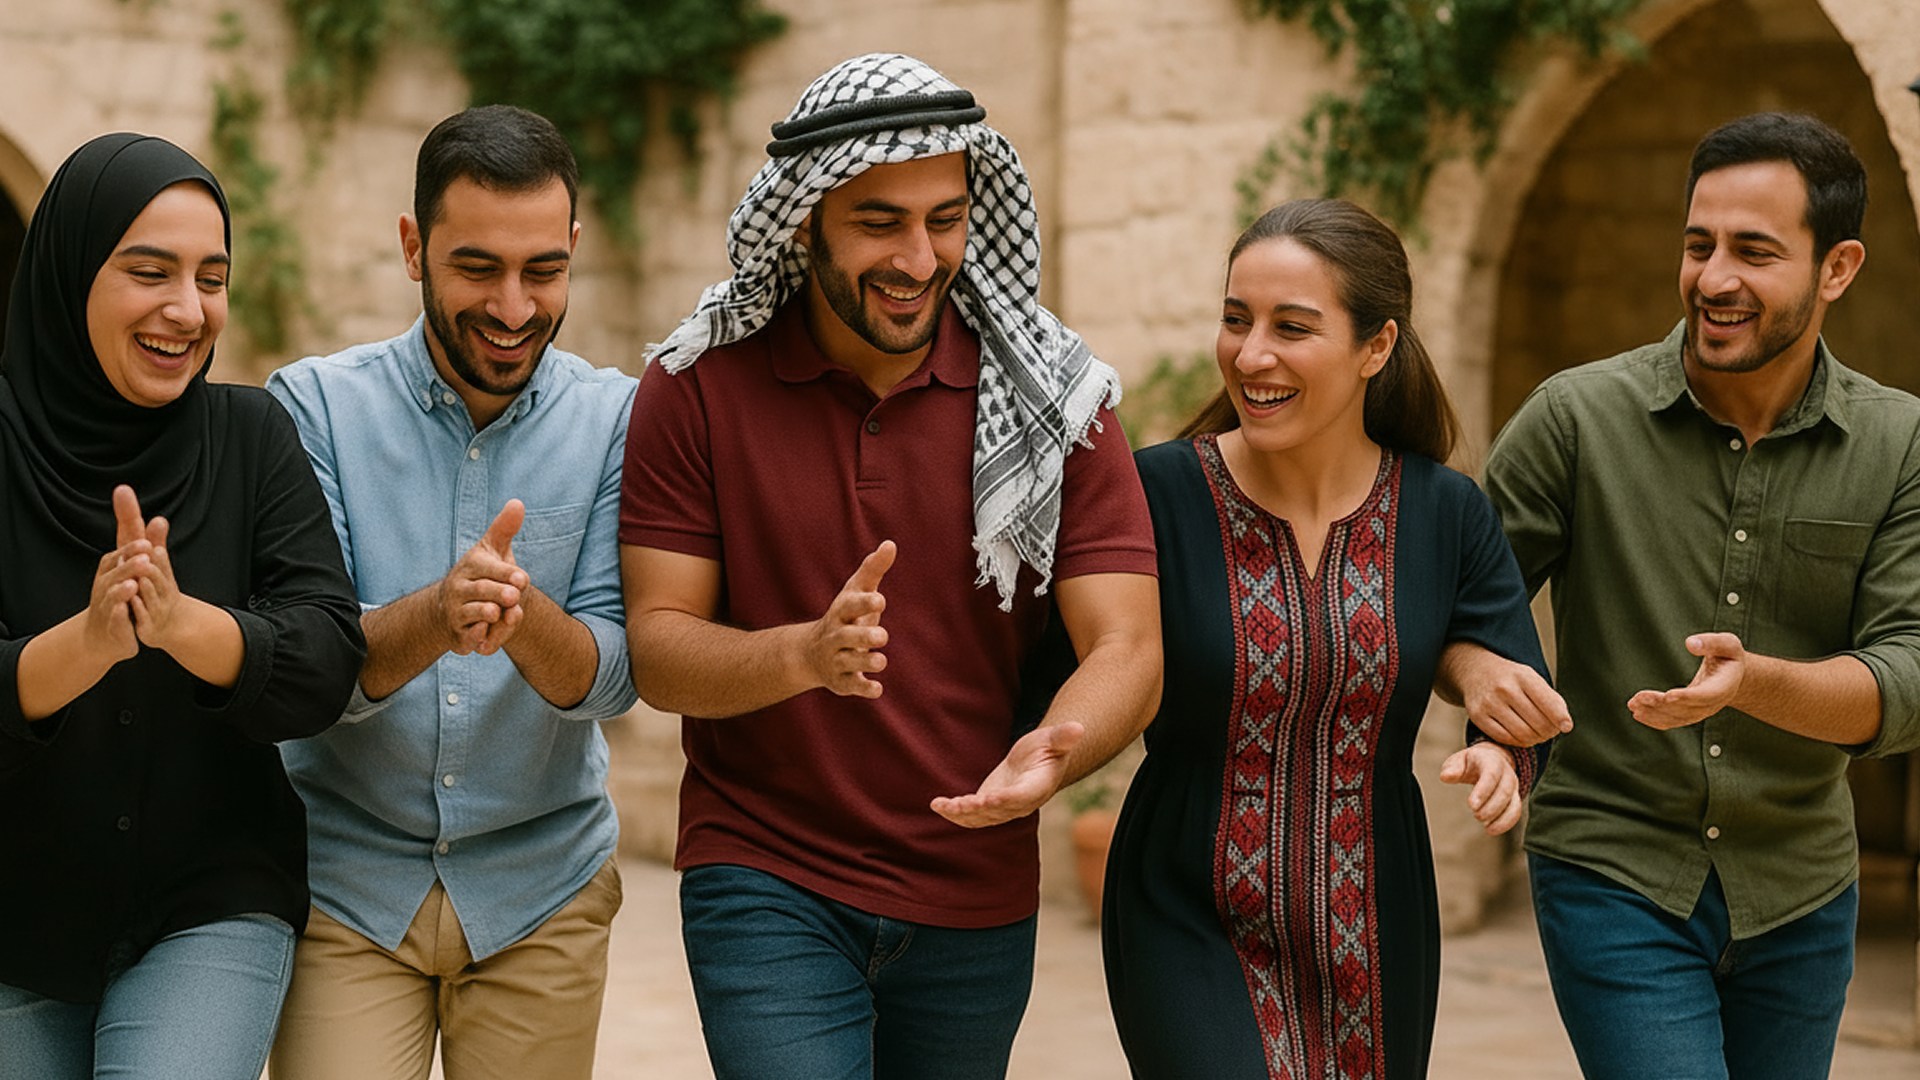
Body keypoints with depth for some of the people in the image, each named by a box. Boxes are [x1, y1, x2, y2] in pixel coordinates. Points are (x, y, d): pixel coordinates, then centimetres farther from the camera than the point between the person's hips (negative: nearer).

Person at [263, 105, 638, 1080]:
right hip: (347, 880, -1)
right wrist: (437, 615, -33)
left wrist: (521, 613, -32)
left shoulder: (614, 418, -3)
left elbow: (611, 677, -9)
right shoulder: (316, 404, -5)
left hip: (540, 883, 1)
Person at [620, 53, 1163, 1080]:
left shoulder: (1050, 395, -4)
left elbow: (1126, 646, -10)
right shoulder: (697, 389, -6)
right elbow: (657, 649, -9)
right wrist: (805, 654, -29)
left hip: (975, 901, 2)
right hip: (765, 886, -2)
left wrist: (1050, 753, -32)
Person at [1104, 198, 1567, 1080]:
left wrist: (1499, 758, -21)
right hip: (1191, 933, -3)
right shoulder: (1156, 494, -12)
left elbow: (1533, 715, -1)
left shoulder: (1447, 514, -3)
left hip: (1373, 941, 4)